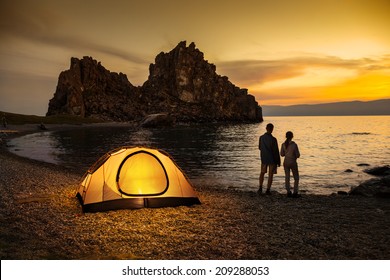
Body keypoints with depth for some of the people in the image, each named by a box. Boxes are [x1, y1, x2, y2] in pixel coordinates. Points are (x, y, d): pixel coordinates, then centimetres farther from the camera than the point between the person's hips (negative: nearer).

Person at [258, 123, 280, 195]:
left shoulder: (261, 137, -7)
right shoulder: (273, 139, -19)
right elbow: (276, 151, -13)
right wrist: (278, 161, -3)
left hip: (264, 158, 3)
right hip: (272, 159, -3)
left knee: (262, 173, 18)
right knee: (270, 175, 8)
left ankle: (260, 188, 7)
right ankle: (268, 190, 10)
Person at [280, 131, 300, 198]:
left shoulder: (283, 144, -5)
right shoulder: (294, 145, -17)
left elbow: (282, 154, 4)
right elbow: (297, 155, -12)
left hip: (286, 163, 4)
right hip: (293, 163, -4)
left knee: (287, 178, 10)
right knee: (296, 178, 10)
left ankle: (289, 192, 11)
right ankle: (295, 193, 6)